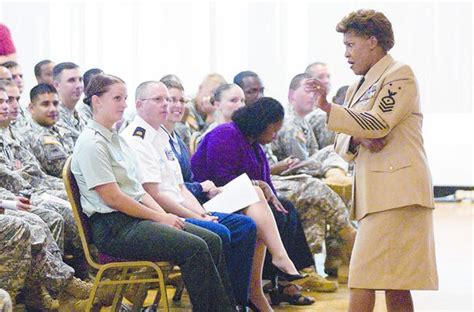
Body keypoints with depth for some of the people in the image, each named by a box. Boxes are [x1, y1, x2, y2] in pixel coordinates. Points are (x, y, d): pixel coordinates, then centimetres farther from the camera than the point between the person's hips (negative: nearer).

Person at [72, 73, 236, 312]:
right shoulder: (91, 144, -11)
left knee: (211, 240, -3)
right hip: (114, 228, -10)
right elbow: (112, 198, -16)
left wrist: (164, 215, 3)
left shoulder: (116, 139, 18)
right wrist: (160, 217, -11)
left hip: (137, 218, 10)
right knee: (194, 247, -22)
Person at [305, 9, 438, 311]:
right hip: (375, 191, 9)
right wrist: (359, 139, -6)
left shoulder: (400, 74, -4)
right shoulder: (359, 86, 21)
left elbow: (379, 123, -16)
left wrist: (327, 107, -23)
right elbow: (342, 142, 18)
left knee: (363, 279, -13)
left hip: (396, 188, -9)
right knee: (394, 284, 9)